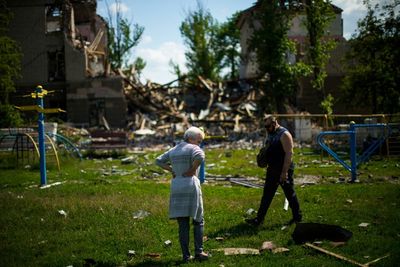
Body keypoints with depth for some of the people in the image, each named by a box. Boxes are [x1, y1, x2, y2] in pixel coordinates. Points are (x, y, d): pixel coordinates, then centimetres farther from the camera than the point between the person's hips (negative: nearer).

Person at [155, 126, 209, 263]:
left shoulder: (173, 150, 15)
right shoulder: (194, 148, -5)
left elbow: (158, 161, 21)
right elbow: (200, 157, -28)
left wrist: (172, 170, 12)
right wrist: (193, 170, -12)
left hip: (176, 188, 5)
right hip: (191, 186, -5)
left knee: (183, 224, 7)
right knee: (198, 221, 10)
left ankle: (186, 255, 4)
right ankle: (198, 251, 4)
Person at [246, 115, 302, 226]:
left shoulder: (284, 134, -16)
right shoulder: (270, 134, 11)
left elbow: (289, 153, -21)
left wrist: (285, 171, -24)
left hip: (284, 169, -9)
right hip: (272, 169, 9)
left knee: (290, 194, 4)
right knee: (267, 194, 9)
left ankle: (297, 217, 18)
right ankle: (259, 219, 13)